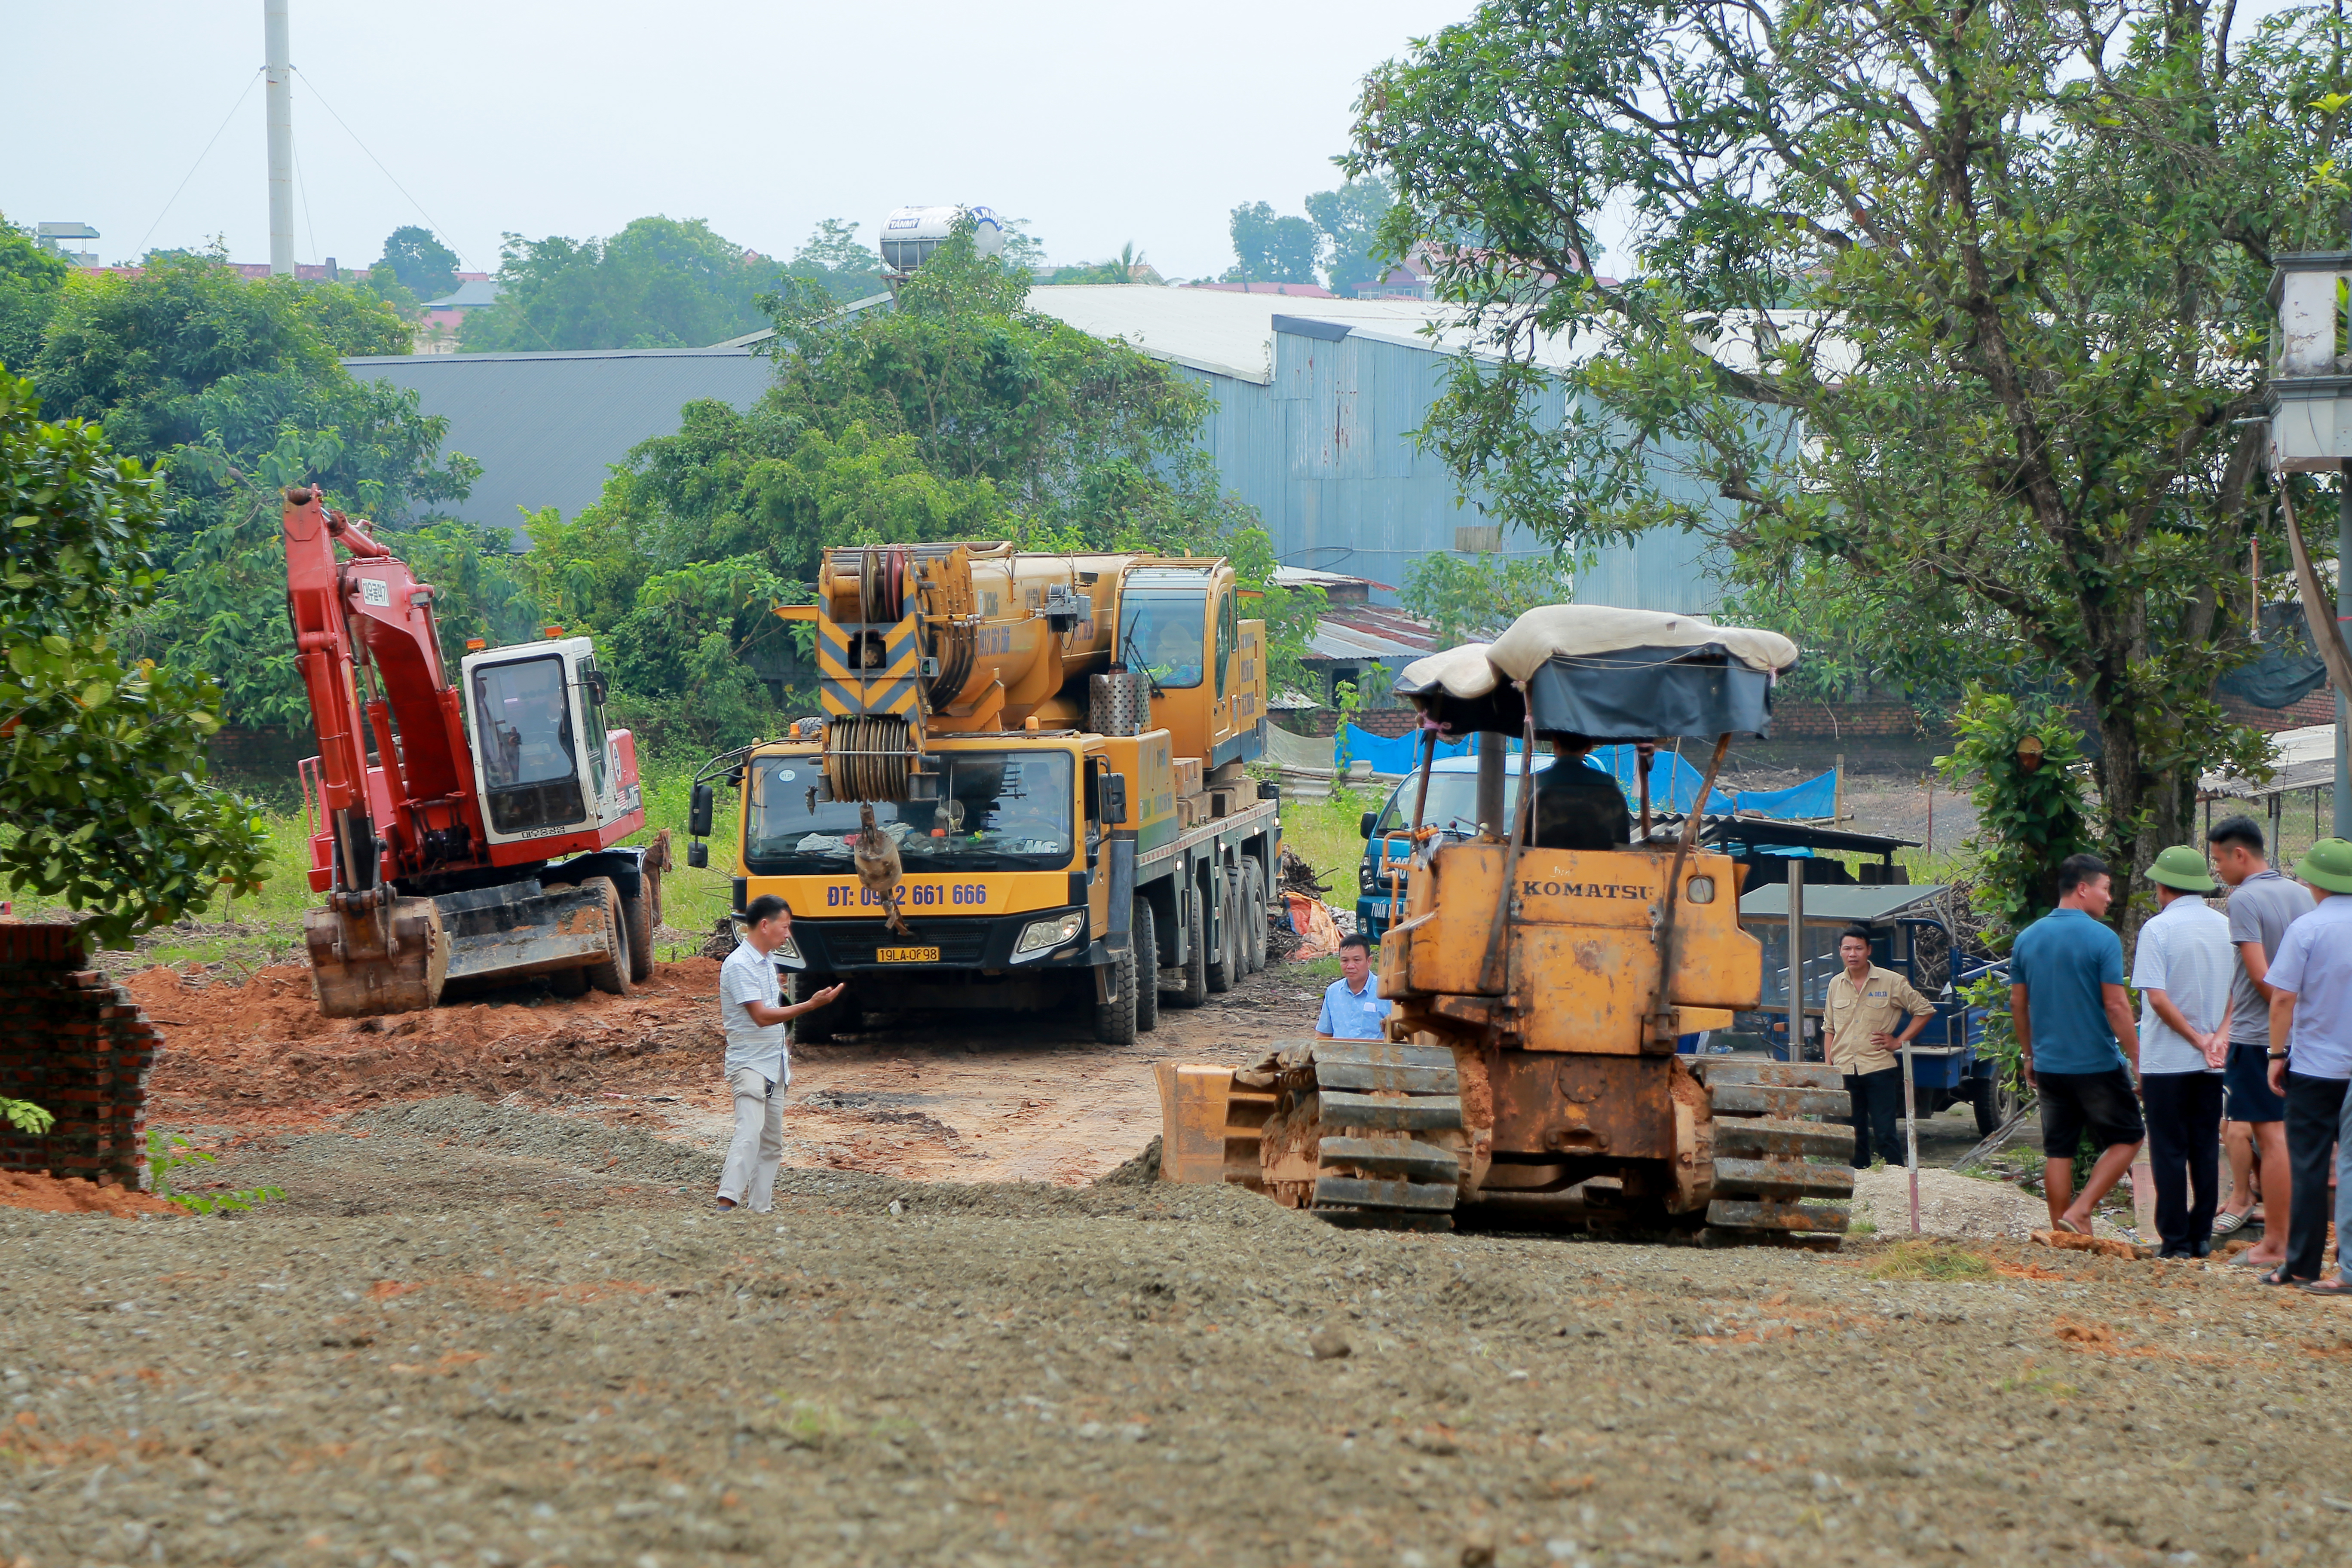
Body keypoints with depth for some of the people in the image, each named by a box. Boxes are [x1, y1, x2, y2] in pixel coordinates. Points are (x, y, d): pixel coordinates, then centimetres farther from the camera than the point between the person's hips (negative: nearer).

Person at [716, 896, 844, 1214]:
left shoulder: (766, 963, 13)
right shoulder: (739, 965, -16)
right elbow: (761, 1016, -23)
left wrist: (783, 1053, 21)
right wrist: (810, 1005, -27)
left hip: (773, 1065, 10)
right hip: (749, 1065, -10)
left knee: (771, 1143, 9)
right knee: (750, 1134, -23)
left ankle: (759, 1210, 12)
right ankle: (726, 1204, -32)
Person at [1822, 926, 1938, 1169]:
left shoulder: (1891, 982, -1)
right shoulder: (1836, 984, 10)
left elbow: (1925, 1010, 5)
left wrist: (1899, 1042, -2)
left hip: (1879, 1069, -4)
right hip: (1844, 1071, 4)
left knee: (1885, 1134, -6)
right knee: (1853, 1136, 6)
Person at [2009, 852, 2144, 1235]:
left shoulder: (2027, 939, 6)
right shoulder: (2101, 938, -12)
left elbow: (2018, 1003, 11)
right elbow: (2116, 1006, -15)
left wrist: (2029, 1054, 22)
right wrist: (2138, 1059, -8)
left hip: (2049, 1065, 6)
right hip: (2098, 1063, -5)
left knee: (2058, 1151, 10)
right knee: (2127, 1137, 8)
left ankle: (2062, 1232, 11)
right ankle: (2080, 1211, -4)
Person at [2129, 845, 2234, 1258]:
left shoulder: (2158, 929, -11)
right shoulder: (2226, 927, 7)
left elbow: (2157, 997, -17)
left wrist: (2197, 1039, -10)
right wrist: (2219, 1036, -3)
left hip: (2167, 1059, -5)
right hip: (2212, 1066, 5)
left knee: (2169, 1152, 0)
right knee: (2206, 1149, 11)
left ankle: (2175, 1239, 0)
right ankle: (2201, 1235, 12)